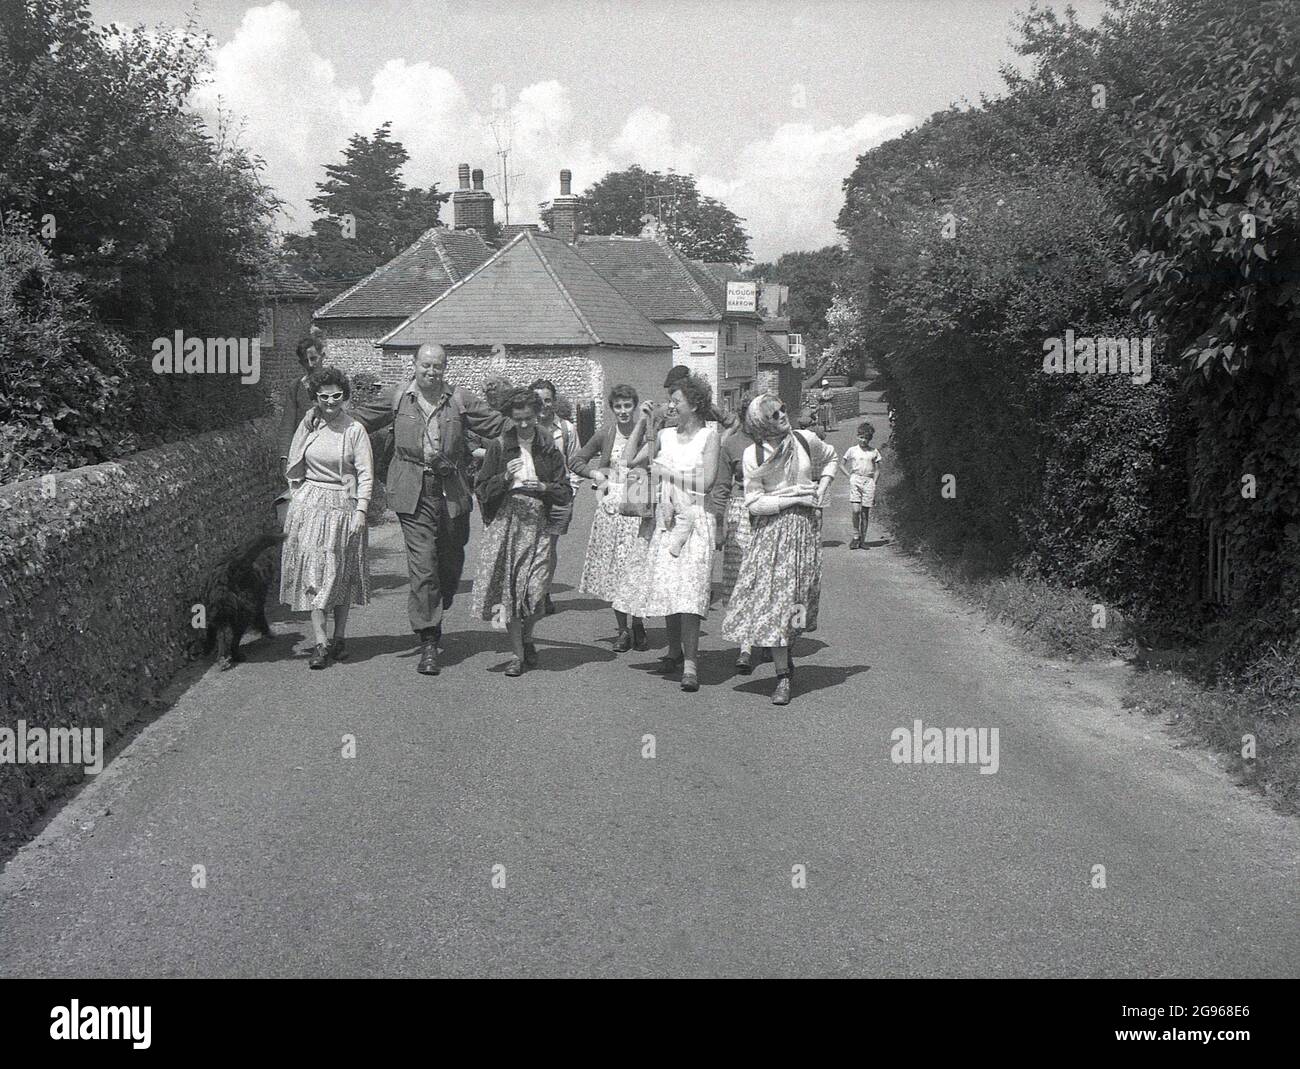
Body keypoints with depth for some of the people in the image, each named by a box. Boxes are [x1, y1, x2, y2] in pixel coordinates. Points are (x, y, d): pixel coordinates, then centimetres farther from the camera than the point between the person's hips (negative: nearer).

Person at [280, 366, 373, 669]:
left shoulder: (354, 430, -4)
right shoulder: (308, 425, 6)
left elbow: (365, 474, -6)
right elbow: (295, 470, 16)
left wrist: (361, 510, -12)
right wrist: (298, 498, 11)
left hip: (343, 505, -3)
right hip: (310, 504, 3)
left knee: (341, 573, 5)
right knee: (312, 570, -5)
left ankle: (339, 638, 17)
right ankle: (321, 642, -6)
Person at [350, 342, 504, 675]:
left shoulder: (460, 400, 5)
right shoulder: (396, 398, 6)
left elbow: (501, 426, 6)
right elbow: (358, 418, 18)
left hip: (452, 492, 2)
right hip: (413, 494, -2)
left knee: (451, 562, 13)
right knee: (422, 566, -8)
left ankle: (434, 616, 40)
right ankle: (428, 643, -5)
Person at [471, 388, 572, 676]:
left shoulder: (550, 450, 9)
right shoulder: (498, 447, 6)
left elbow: (566, 495, 9)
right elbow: (481, 490, 3)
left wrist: (544, 487, -10)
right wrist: (505, 477, -13)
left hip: (537, 525, 0)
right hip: (504, 523, 0)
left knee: (536, 592, -7)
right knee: (509, 590, -2)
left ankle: (526, 637, 23)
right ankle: (517, 655, 9)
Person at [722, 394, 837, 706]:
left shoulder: (805, 440, -1)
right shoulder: (753, 455, -7)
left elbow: (830, 459, 21)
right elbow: (754, 503, -8)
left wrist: (820, 491, 6)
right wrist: (795, 498, -12)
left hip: (805, 527, 2)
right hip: (770, 530, -2)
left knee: (798, 595, 2)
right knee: (772, 596, -8)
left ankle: (787, 648, 29)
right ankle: (783, 675, -4)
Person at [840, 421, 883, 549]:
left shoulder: (874, 452, 9)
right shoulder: (852, 450, 6)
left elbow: (877, 470, 14)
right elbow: (841, 465, 14)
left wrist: (874, 483, 2)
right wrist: (849, 476, 2)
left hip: (869, 482, 1)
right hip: (855, 480, -1)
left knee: (865, 512, 2)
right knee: (856, 510, -14)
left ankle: (862, 540, 8)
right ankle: (856, 536, 1)